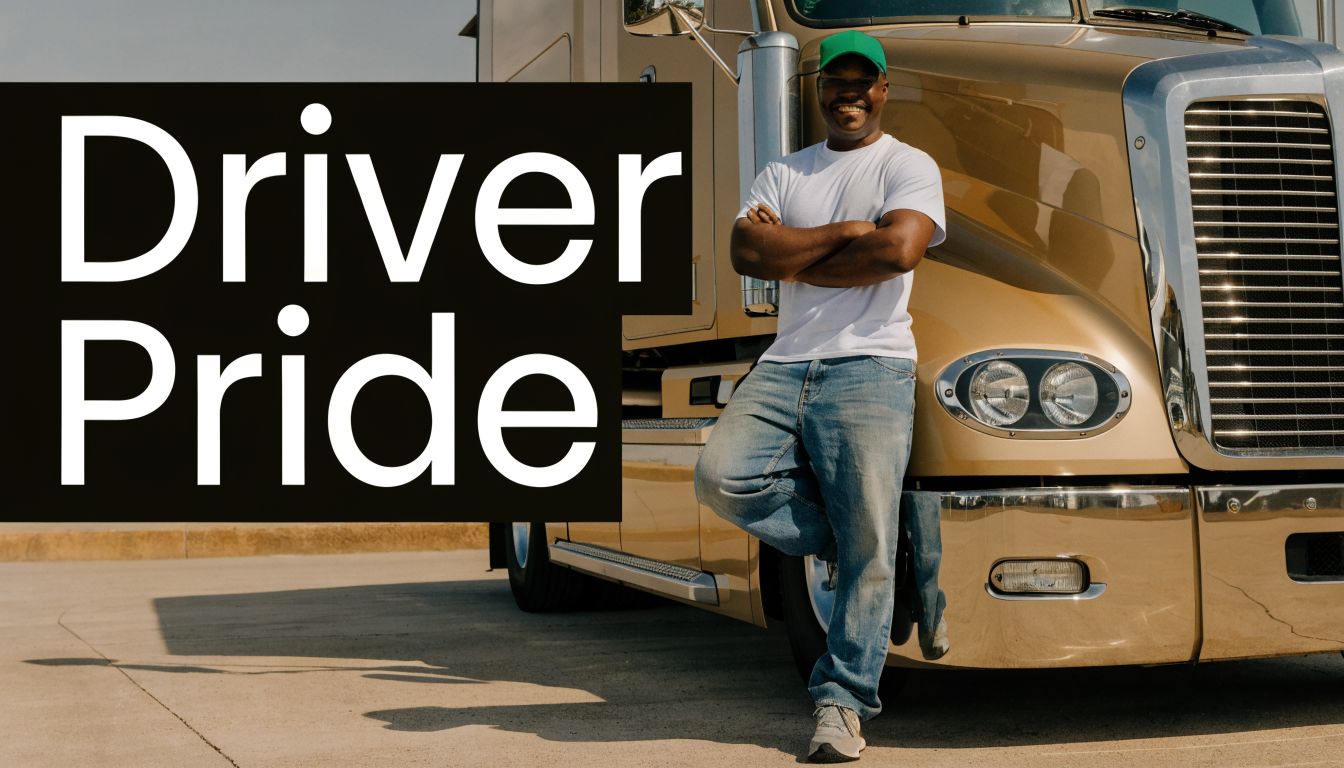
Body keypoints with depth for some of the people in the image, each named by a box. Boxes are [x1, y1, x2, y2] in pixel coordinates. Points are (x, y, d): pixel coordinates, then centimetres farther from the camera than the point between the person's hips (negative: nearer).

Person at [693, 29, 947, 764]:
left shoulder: (908, 166, 6)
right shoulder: (783, 173, 19)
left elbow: (899, 249, -13)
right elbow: (748, 254, 2)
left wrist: (794, 256, -4)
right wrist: (847, 232, -5)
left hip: (868, 370, -4)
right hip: (785, 367, 4)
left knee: (867, 543, -10)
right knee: (723, 476, -20)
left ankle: (840, 701, -2)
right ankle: (847, 540, 3)